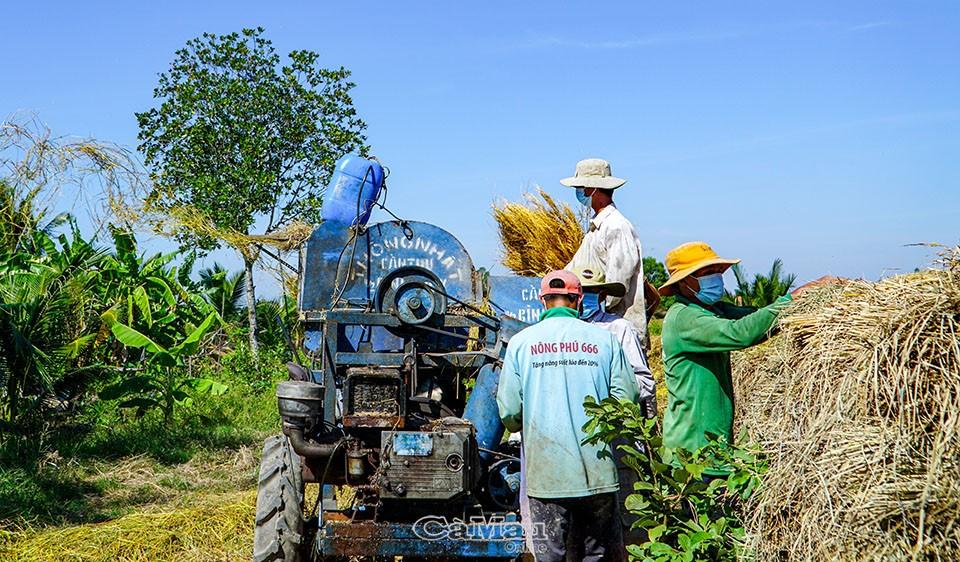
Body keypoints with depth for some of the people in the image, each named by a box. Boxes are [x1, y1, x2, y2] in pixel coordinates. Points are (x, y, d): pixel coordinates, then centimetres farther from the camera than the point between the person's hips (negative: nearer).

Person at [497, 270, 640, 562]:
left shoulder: (521, 342, 0)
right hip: (597, 473, 1)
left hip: (546, 474, -1)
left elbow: (509, 413, -3)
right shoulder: (604, 339, 1)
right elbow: (627, 400, -2)